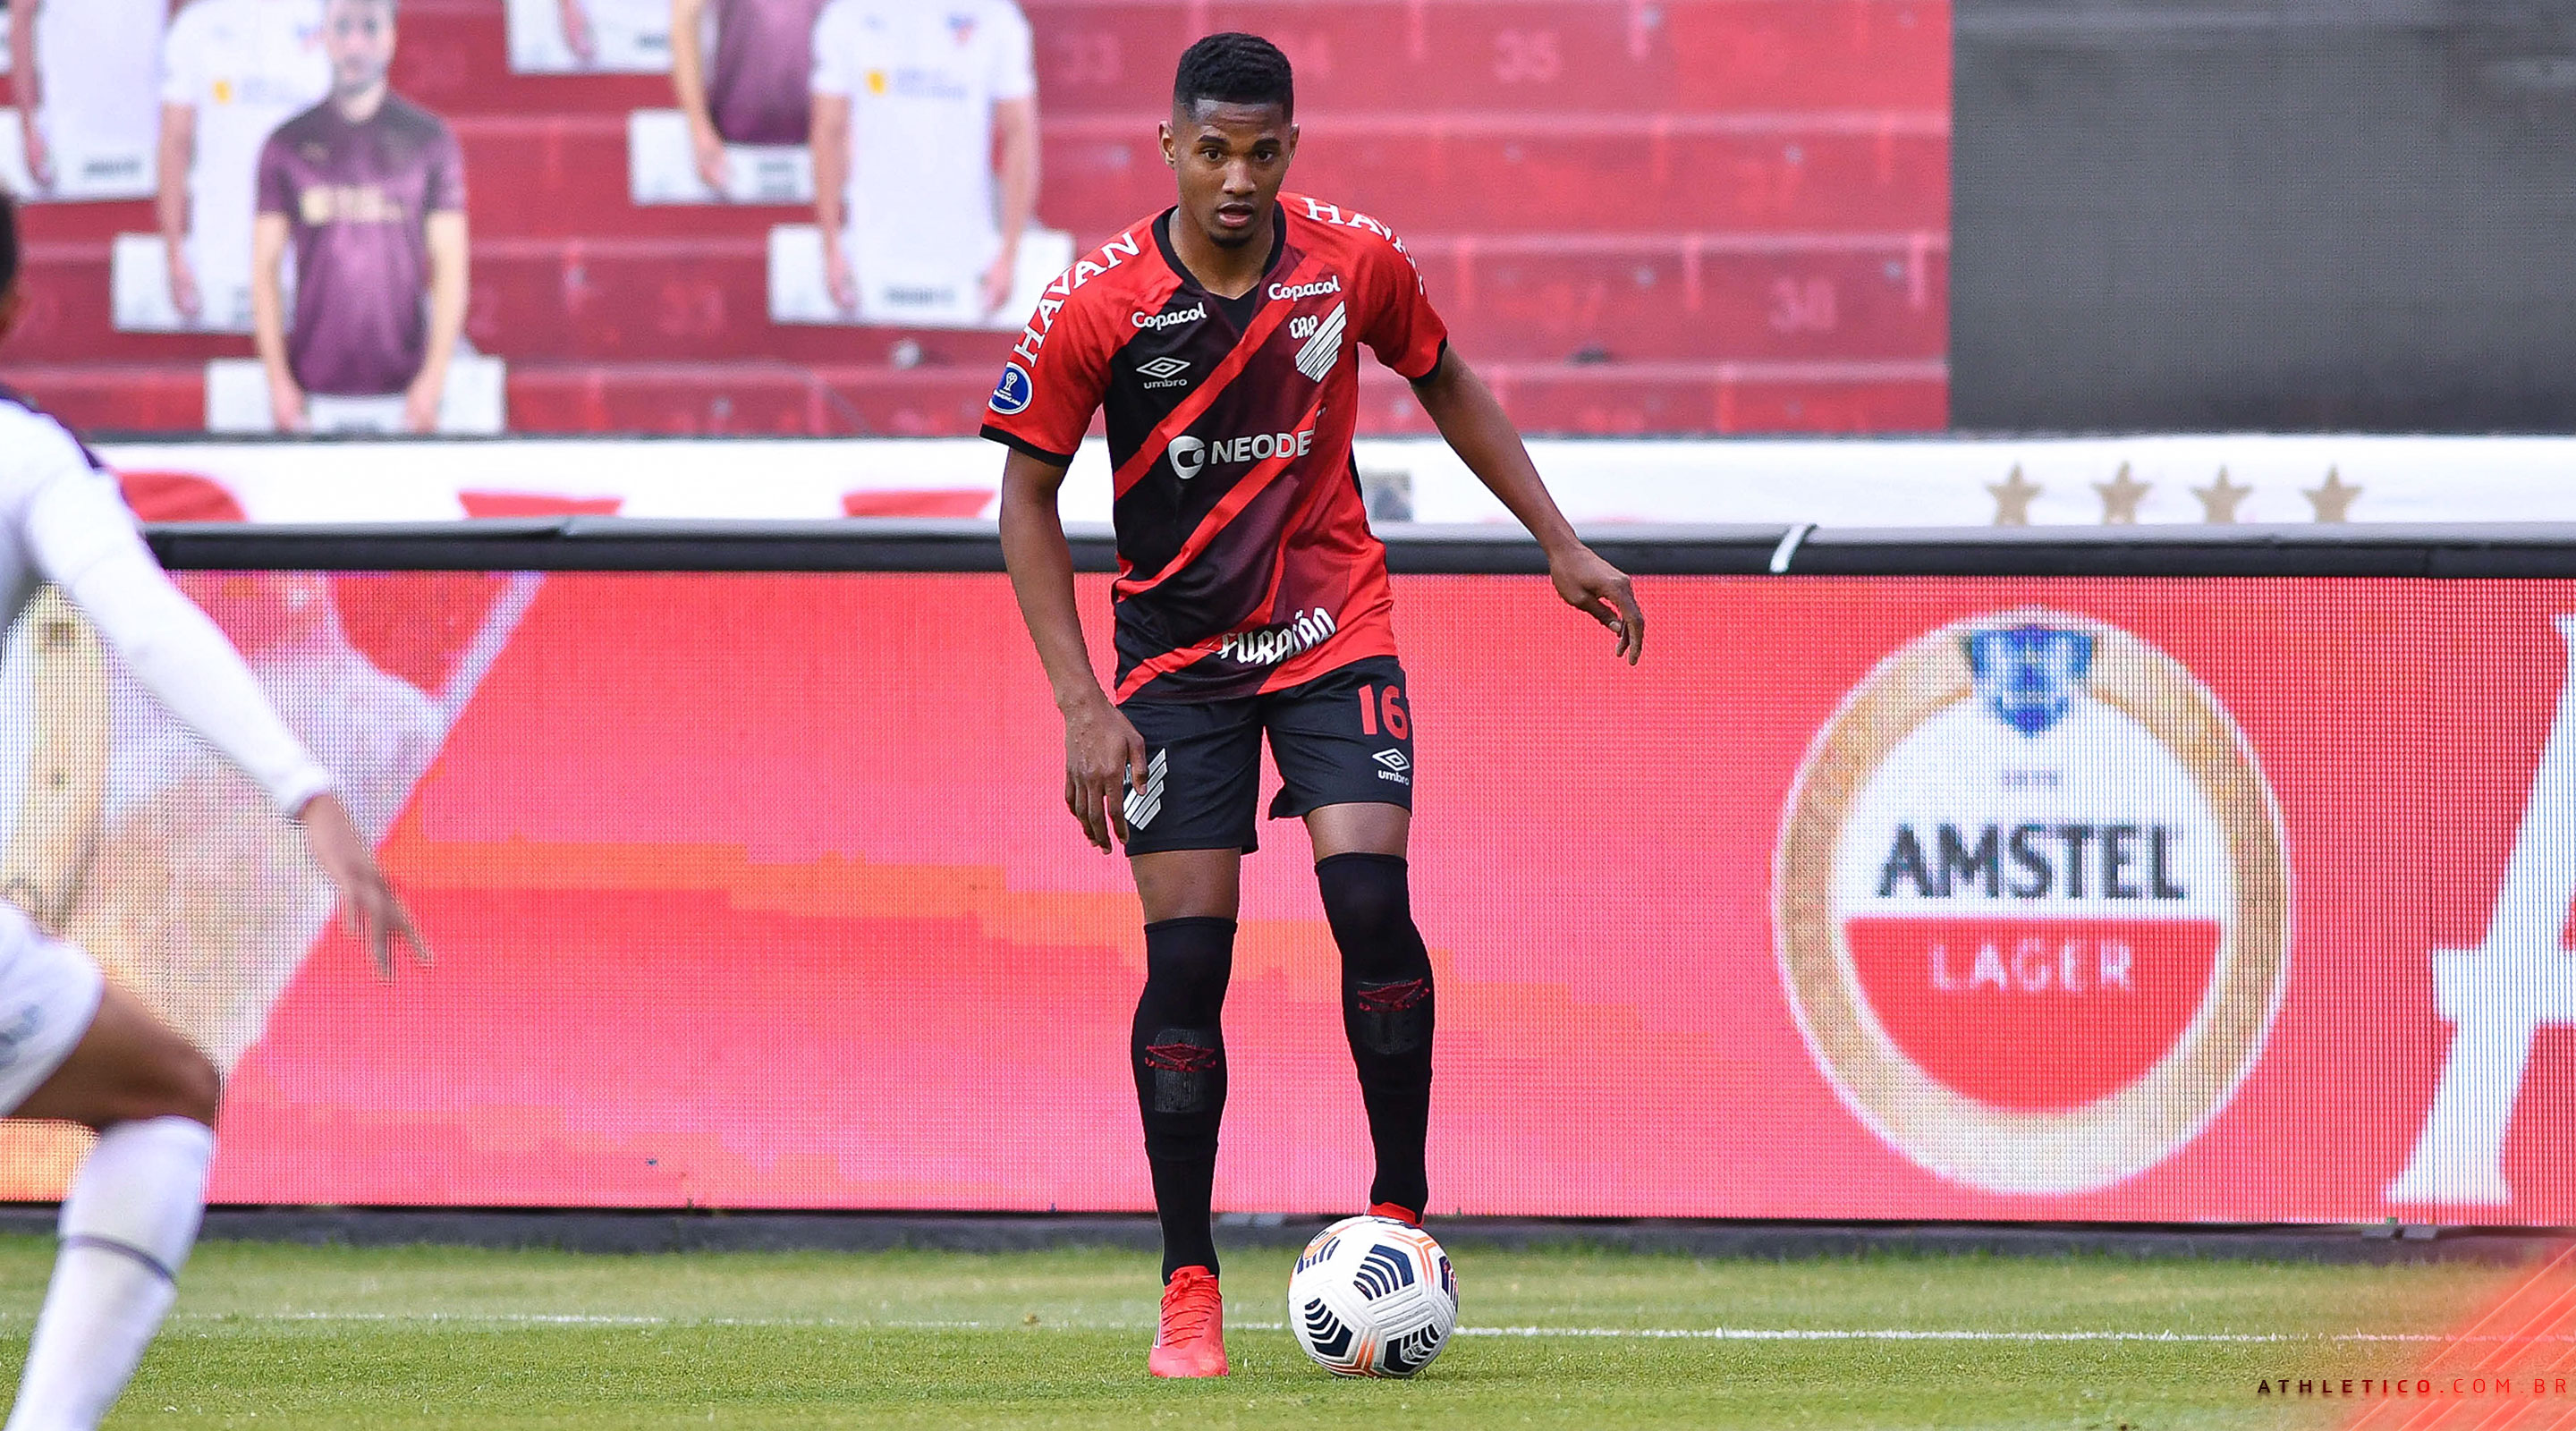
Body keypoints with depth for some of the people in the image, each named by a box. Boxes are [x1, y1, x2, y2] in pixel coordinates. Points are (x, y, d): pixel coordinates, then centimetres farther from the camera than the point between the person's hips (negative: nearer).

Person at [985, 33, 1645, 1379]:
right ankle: (1188, 1289, 4)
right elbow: (1027, 490, -6)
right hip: (1174, 651, -1)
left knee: (1371, 901, -18)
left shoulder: (1354, 262, -9)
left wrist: (1559, 541, 8)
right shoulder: (1097, 304, -14)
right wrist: (1081, 703, -12)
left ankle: (1400, 1211, -2)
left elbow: (1446, 384, 11)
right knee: (1187, 958, -6)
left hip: (1333, 633, 1)